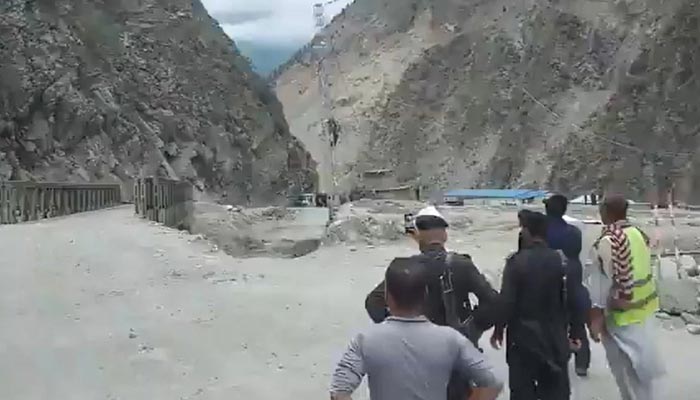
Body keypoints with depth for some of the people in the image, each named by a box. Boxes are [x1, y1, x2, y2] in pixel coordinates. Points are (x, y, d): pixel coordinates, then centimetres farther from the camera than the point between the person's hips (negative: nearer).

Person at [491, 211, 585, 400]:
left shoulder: (516, 261, -13)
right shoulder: (562, 261, -4)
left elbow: (506, 301, -14)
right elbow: (574, 300, -3)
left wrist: (498, 330, 0)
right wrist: (575, 332, 9)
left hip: (522, 336, -3)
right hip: (555, 336, 3)